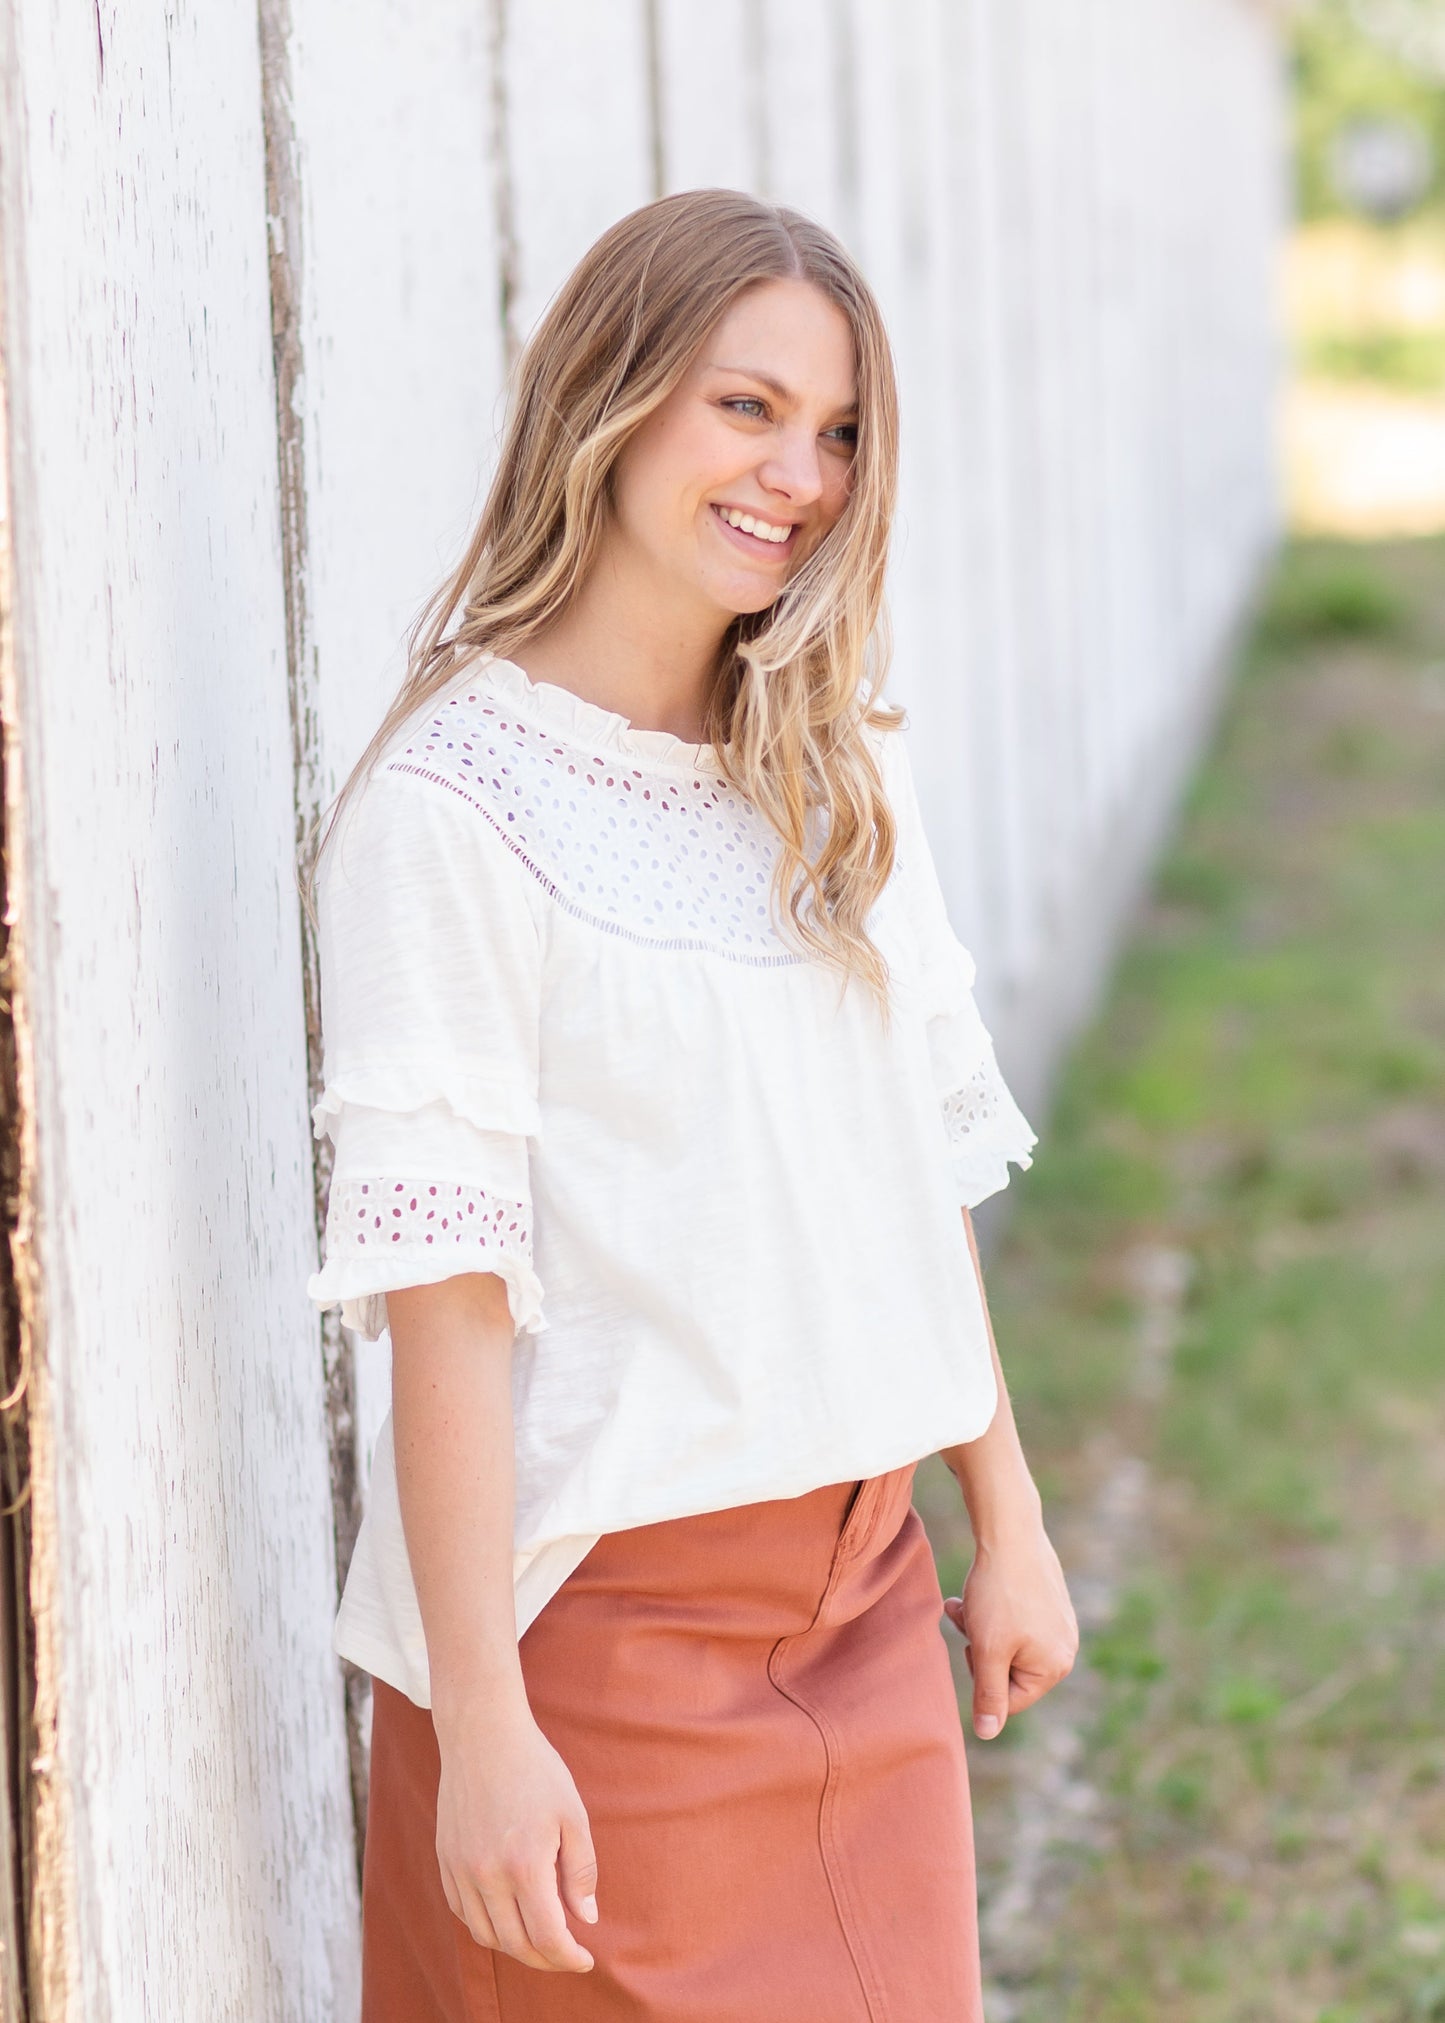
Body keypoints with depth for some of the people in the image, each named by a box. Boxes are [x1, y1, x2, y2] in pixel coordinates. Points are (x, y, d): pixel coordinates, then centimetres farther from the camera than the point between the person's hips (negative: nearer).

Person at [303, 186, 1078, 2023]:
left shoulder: (843, 772, 8)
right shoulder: (454, 804, -13)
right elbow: (441, 1284, -17)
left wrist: (1009, 1522, 15)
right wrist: (481, 1728, -19)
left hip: (863, 1592, 6)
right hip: (603, 1604, -6)